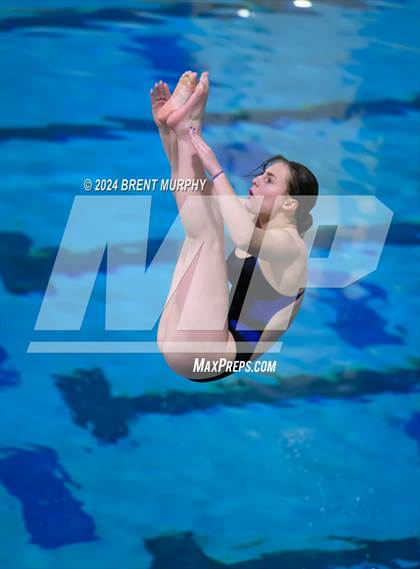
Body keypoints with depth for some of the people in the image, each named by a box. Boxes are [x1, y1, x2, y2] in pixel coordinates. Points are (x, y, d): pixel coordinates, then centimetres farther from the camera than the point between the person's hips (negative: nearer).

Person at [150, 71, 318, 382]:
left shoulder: (292, 244, -11)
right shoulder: (254, 222, 15)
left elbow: (245, 238, -35)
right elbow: (190, 193, 12)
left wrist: (215, 168, -29)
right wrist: (165, 130, -1)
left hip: (204, 358, -8)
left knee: (206, 231, -17)